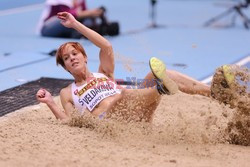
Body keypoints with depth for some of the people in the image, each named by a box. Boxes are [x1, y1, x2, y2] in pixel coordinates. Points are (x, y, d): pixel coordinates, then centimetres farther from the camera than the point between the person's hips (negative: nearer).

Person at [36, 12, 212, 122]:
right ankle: (161, 88, -67)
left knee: (166, 75, -20)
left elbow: (107, 46, 10)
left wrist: (75, 24, 9)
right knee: (124, 96, -37)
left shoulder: (103, 74, 29)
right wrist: (50, 103, -1)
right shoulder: (67, 93, 26)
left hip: (136, 112, 3)